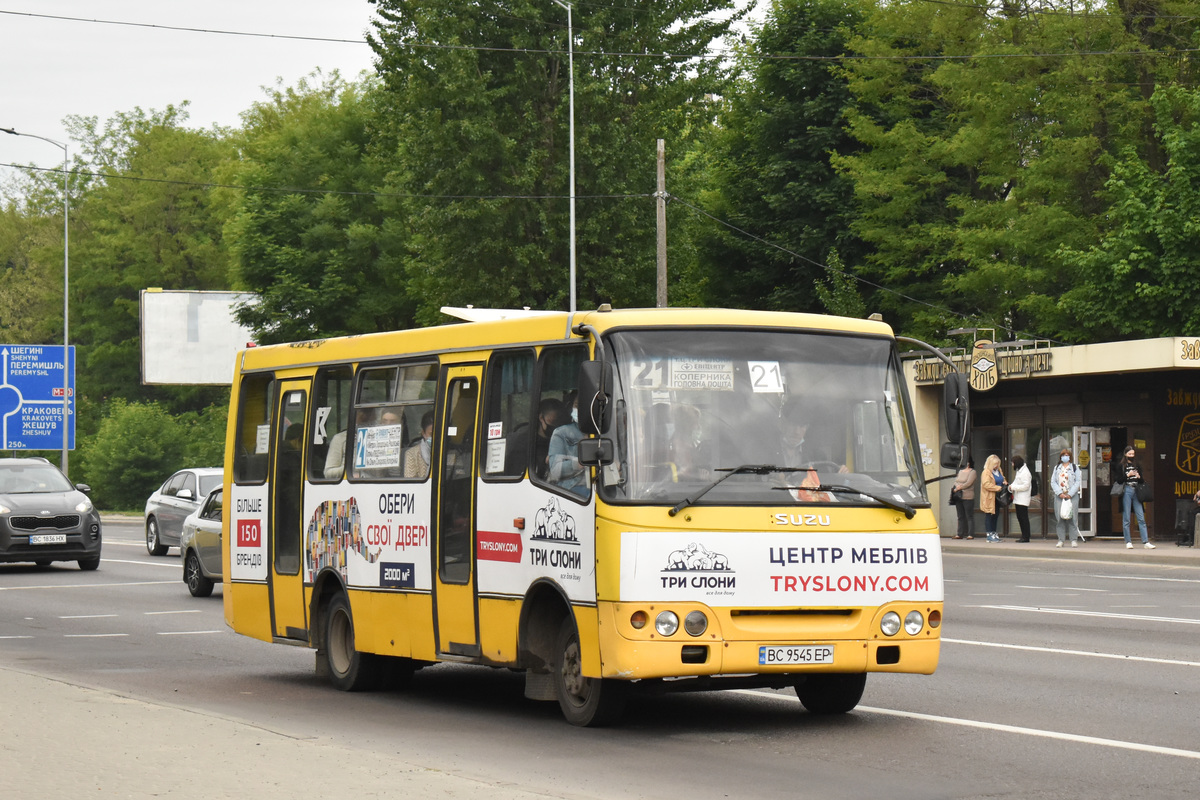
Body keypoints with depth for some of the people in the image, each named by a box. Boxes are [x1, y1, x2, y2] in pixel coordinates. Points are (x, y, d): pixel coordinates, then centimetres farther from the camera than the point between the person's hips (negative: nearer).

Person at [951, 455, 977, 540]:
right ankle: (960, 534, 12)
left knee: (969, 516, -5)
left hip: (968, 497, -7)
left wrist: (959, 488, -15)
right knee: (960, 516, 9)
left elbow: (968, 483, -14)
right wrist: (956, 487, -7)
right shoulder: (960, 471, 19)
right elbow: (956, 481, 15)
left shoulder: (972, 472, -3)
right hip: (959, 497, 7)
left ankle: (971, 534, -4)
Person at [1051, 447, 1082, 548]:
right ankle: (1061, 540, 4)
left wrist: (1070, 494, -10)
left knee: (1072, 517, -7)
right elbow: (1053, 482, 8)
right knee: (1060, 518, -1)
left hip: (1072, 496, -3)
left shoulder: (1075, 468, 6)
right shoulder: (1057, 468, 14)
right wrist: (1060, 493, -7)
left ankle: (1074, 540, -3)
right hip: (1059, 496, 3)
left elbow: (1078, 482, 0)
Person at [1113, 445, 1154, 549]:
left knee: (1141, 517, -2)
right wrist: (1127, 475, -14)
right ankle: (1128, 542, 6)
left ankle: (1145, 542, -4)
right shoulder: (1121, 465, 3)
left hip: (1136, 491, 3)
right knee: (1126, 518, 0)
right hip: (1126, 491, -3)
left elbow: (1142, 481, 17)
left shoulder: (1137, 464, 14)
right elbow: (1118, 480, -3)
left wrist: (1139, 477, -4)